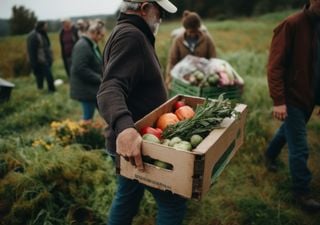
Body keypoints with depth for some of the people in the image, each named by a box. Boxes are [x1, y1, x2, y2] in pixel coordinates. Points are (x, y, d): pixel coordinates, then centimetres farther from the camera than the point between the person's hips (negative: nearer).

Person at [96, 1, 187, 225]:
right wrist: (124, 127, -49)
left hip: (130, 139, 10)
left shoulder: (131, 34, 16)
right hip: (133, 141, -10)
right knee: (174, 201, 2)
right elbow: (109, 90, -32)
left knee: (127, 197, 22)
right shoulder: (130, 35, -18)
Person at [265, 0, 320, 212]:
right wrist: (278, 100, -23)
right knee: (300, 148, 1)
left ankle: (270, 154, 51)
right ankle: (302, 192, 20)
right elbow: (275, 66, -19)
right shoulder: (291, 25, -16)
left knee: (290, 130, 25)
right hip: (292, 97, -7)